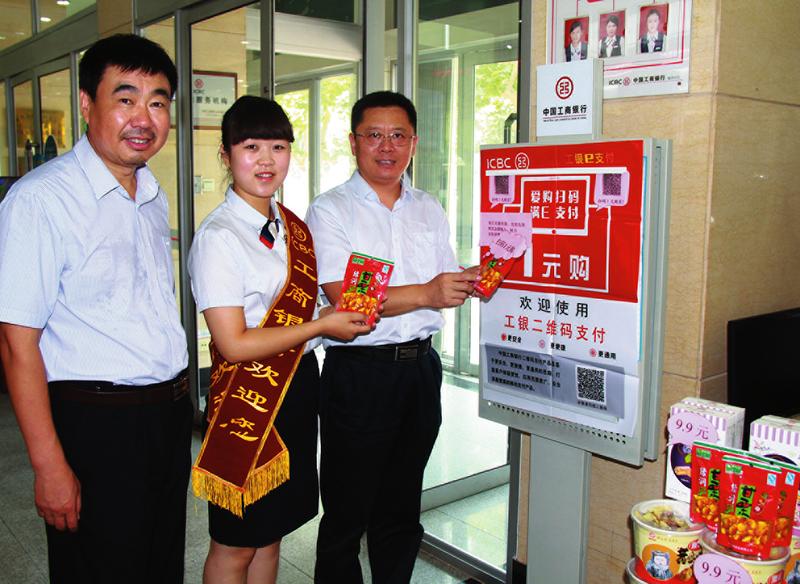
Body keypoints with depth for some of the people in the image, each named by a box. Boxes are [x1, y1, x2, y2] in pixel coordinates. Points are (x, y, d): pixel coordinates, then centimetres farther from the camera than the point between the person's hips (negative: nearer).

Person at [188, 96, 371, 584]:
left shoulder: (292, 226, 7)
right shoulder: (219, 237, -16)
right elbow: (234, 344, -20)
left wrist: (351, 315, 2)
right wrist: (322, 326, -15)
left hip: (299, 385, 7)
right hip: (249, 393, -7)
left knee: (271, 533, 20)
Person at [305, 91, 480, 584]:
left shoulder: (429, 210, 14)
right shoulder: (330, 211, -5)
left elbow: (446, 284, 16)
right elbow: (344, 298, -16)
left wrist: (471, 281, -6)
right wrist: (425, 294, -22)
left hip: (420, 367, 5)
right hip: (359, 373, -5)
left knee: (402, 509, 17)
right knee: (347, 514, 5)